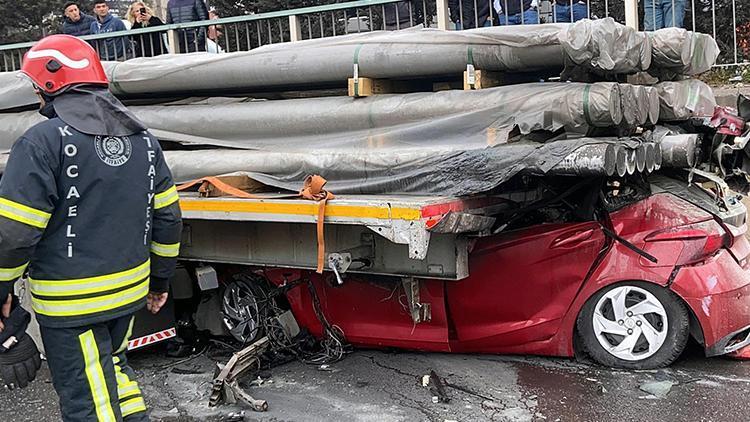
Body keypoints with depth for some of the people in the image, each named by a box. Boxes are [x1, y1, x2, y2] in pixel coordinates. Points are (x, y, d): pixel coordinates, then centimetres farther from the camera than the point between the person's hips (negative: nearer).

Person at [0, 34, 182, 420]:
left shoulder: (42, 141, -15)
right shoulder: (143, 137, 5)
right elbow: (167, 216, 8)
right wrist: (161, 279, 17)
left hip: (70, 303, -7)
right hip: (130, 291, 7)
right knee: (113, 369, 28)